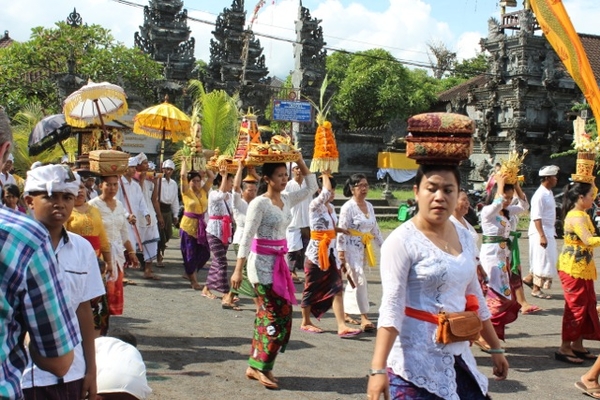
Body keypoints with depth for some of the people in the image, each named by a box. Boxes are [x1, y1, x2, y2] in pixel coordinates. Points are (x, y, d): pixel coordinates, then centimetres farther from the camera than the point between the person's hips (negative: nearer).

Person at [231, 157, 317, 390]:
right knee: (277, 314, -7)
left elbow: (312, 187, 17)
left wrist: (300, 161, 7)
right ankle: (259, 367, 5)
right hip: (262, 262, -8)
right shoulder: (259, 203, -14)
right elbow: (247, 237, -19)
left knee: (281, 314, 9)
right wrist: (238, 270, -23)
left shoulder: (287, 200, 7)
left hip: (278, 262, 8)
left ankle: (257, 366, 19)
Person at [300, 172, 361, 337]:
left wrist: (340, 230, 5)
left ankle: (342, 326, -5)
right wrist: (325, 174, -12)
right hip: (316, 251, -7)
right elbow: (326, 191, -28)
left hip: (330, 252, 7)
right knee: (312, 288, 6)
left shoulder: (330, 207, 11)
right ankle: (306, 322, 21)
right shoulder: (315, 205, -12)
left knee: (337, 288, -2)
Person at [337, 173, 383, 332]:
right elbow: (342, 230, -14)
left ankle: (345, 313, 26)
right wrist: (341, 251, -18)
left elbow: (375, 228, 17)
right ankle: (364, 317, -8)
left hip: (364, 247, 7)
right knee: (360, 280, -11)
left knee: (353, 281, 14)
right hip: (352, 247, -7)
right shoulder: (348, 207, -12)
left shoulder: (369, 206, 10)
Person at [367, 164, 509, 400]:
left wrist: (496, 348, 20)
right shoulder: (402, 241, -14)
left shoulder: (465, 238, 7)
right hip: (415, 365, -6)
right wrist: (378, 368, -27)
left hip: (458, 359, 7)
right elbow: (391, 308, -20)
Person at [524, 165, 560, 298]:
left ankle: (530, 278, 25)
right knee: (543, 260, -2)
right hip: (540, 232, -9)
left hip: (548, 231, 9)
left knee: (551, 259, 14)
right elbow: (536, 217, -22)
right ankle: (536, 289, 9)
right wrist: (542, 236, -25)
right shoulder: (540, 195, -18)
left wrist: (548, 234, 18)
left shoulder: (549, 193, 11)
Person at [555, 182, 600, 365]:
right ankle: (565, 348, 5)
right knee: (576, 307, -4)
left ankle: (577, 345, 23)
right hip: (573, 268, -10)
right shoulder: (576, 217, -18)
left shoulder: (582, 215, 13)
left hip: (582, 268, 10)